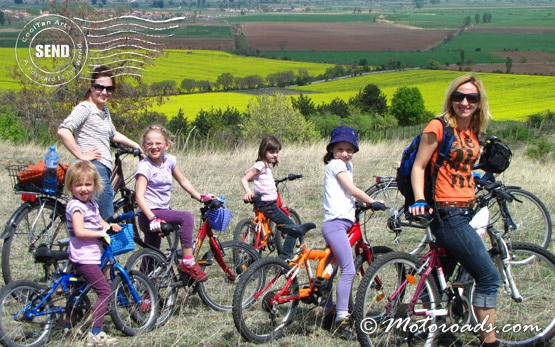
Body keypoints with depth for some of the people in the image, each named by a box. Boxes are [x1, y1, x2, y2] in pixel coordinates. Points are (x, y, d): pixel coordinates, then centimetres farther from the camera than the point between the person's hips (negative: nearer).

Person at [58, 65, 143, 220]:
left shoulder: (104, 109, 20)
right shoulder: (85, 108, -9)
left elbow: (112, 134, 37)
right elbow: (63, 131, -23)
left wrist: (136, 146, 33)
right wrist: (81, 156, -20)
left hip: (104, 168, 10)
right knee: (107, 221, -12)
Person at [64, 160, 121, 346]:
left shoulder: (92, 203, 12)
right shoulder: (75, 206, -16)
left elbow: (99, 221, 24)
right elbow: (79, 231, -26)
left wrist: (109, 226, 3)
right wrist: (101, 233, -20)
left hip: (90, 256, 11)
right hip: (84, 257, -11)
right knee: (105, 291, -14)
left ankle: (69, 325, 35)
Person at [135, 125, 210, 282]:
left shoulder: (169, 160, 7)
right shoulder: (145, 166, -13)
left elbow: (183, 180, 22)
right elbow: (139, 196, -22)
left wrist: (200, 197, 18)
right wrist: (152, 218, -33)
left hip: (162, 211, 8)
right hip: (148, 215, -8)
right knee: (186, 217, -26)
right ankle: (188, 262, -23)